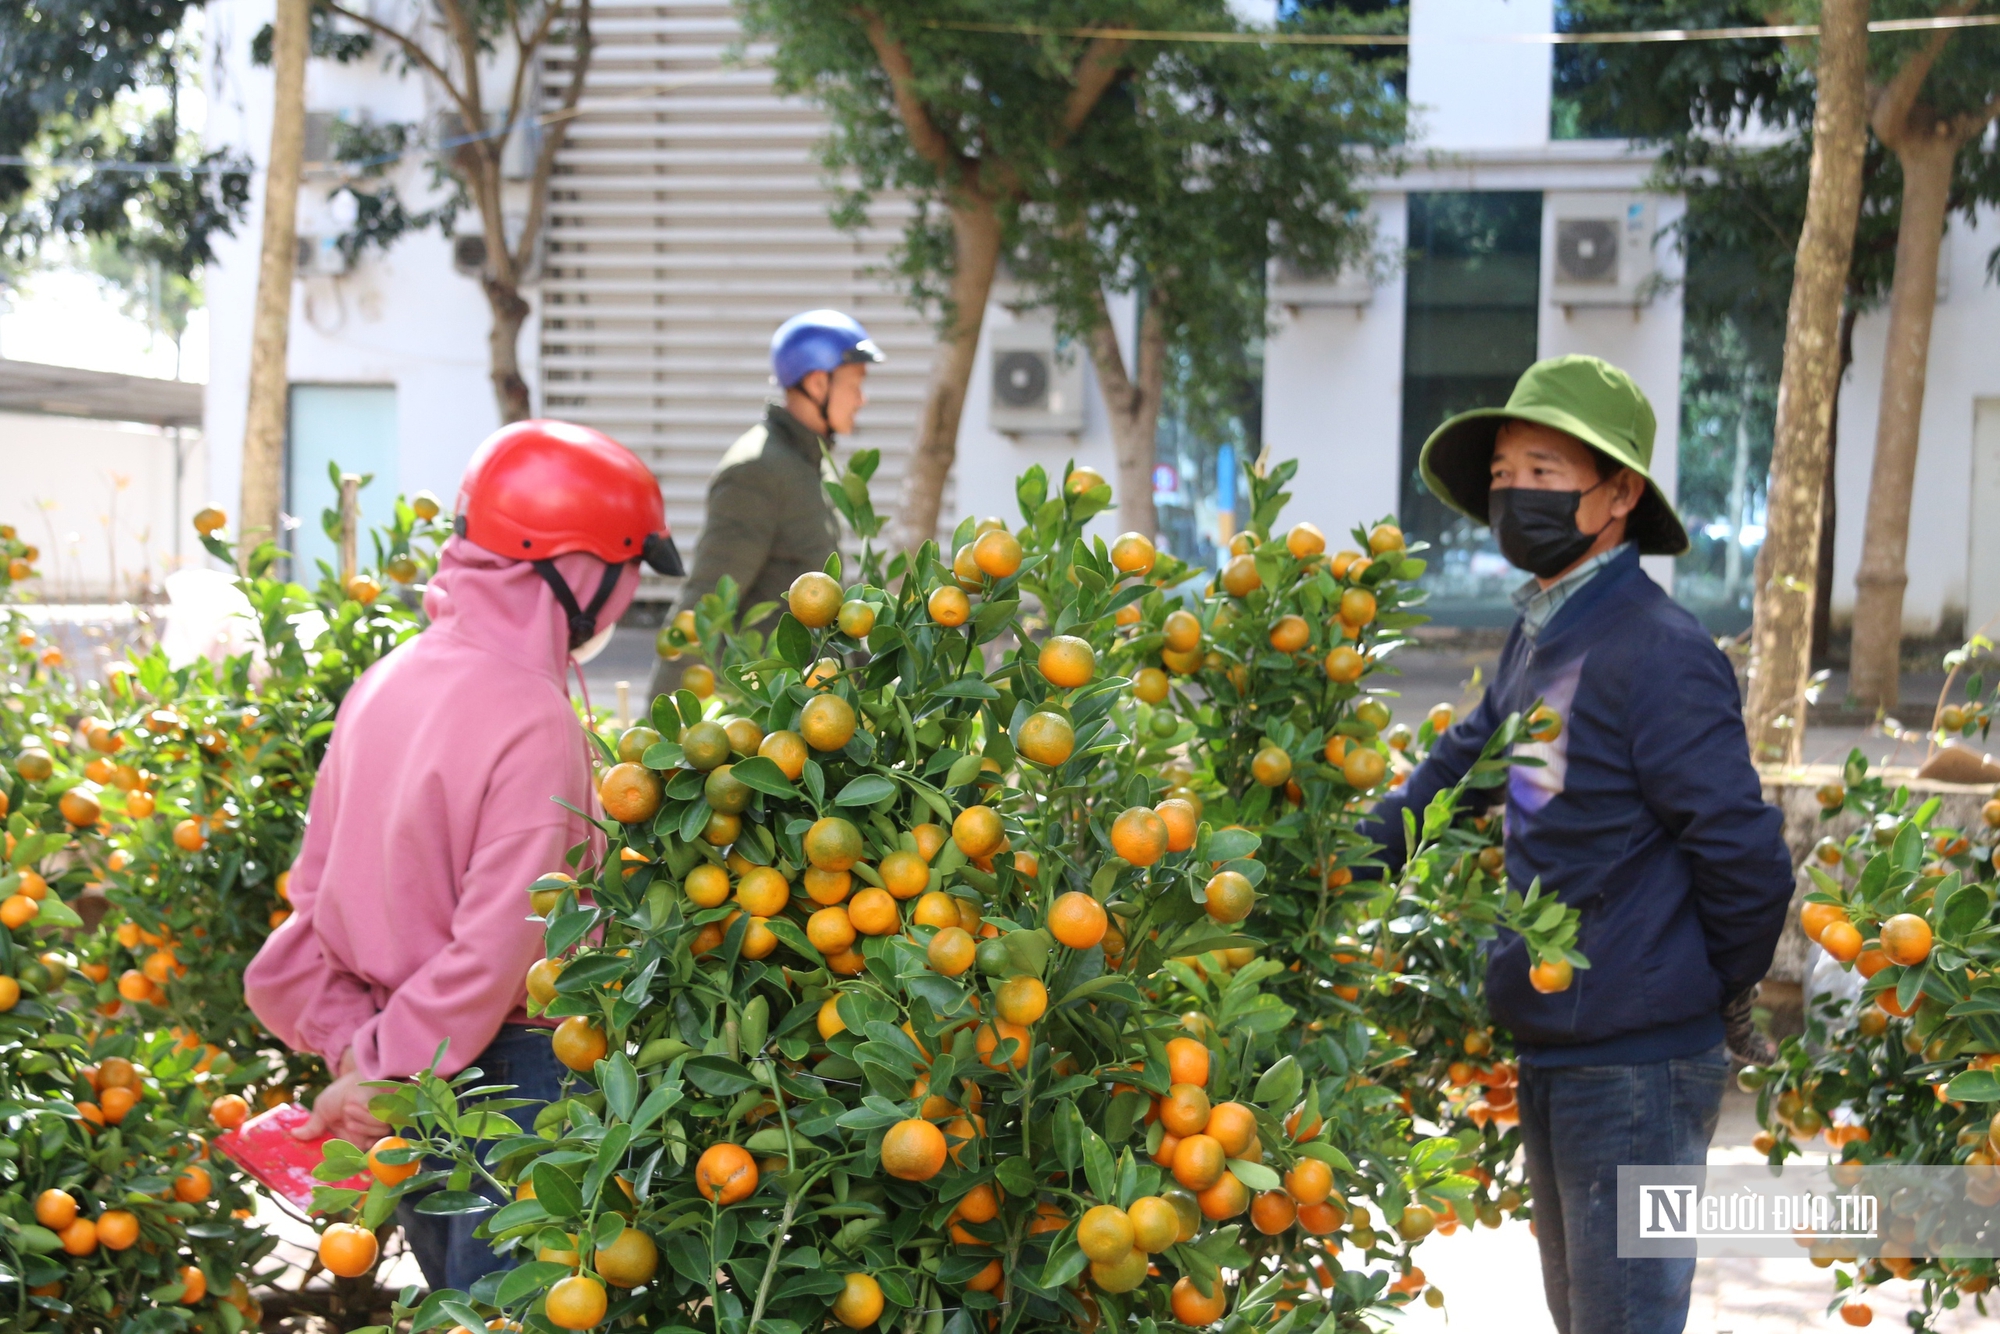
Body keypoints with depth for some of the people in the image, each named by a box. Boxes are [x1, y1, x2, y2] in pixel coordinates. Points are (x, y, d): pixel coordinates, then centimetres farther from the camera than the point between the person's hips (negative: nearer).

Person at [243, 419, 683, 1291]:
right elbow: (498, 946, -21)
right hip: (506, 1078, -8)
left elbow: (316, 896, 7)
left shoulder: (382, 686, 4)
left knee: (455, 1309, 21)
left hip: (411, 1074, 8)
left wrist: (354, 1047, 6)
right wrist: (386, 1075, -13)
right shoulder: (532, 719, -19)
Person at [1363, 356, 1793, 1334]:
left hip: (1636, 1068, -9)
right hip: (1550, 1057, 9)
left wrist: (1726, 990, -4)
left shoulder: (1655, 650, -19)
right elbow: (1462, 765, 21)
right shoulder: (1537, 637, 10)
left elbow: (1743, 852, -18)